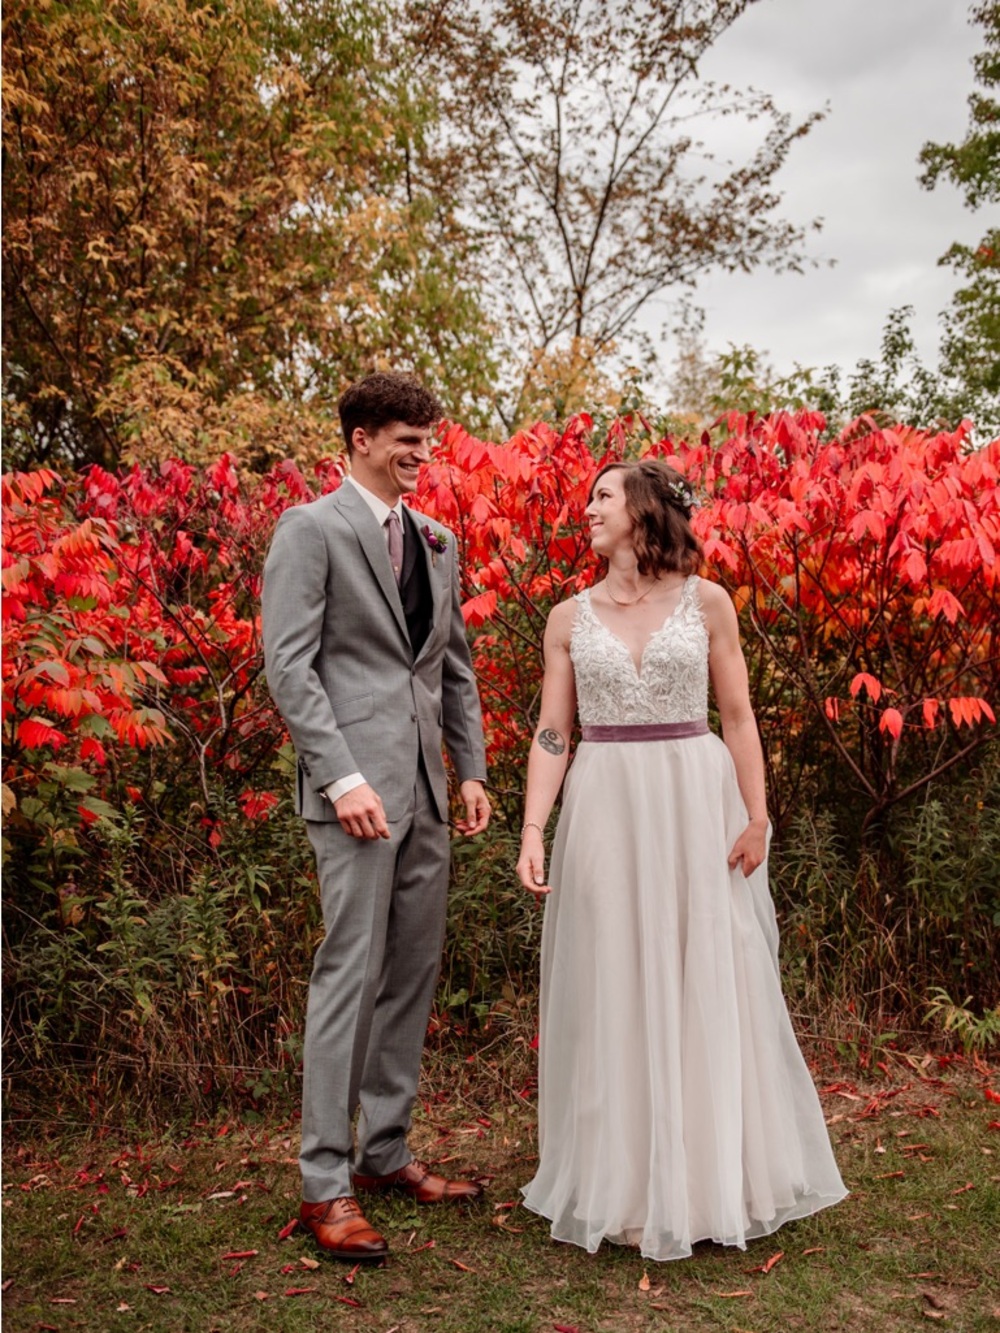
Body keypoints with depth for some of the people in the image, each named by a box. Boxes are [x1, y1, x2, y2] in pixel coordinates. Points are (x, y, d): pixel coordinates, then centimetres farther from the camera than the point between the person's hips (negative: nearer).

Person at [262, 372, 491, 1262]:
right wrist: (343, 777, -19)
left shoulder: (438, 542, 16)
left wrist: (472, 770, 10)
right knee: (351, 974, -6)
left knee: (413, 975, 11)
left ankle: (385, 1154, 24)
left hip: (427, 788, 7)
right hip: (357, 782, -7)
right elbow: (288, 664, -12)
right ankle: (325, 1183, 6)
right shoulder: (311, 530, -4)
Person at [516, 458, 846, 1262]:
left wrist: (757, 817, -5)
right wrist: (533, 831, -8)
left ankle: (712, 1176, 24)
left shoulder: (707, 603, 2)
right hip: (605, 812, 1)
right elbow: (552, 733, 2)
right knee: (614, 994, 6)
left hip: (698, 804, -1)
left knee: (707, 987, 6)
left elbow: (737, 718, 2)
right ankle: (625, 1185, 22)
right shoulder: (570, 617, 5)